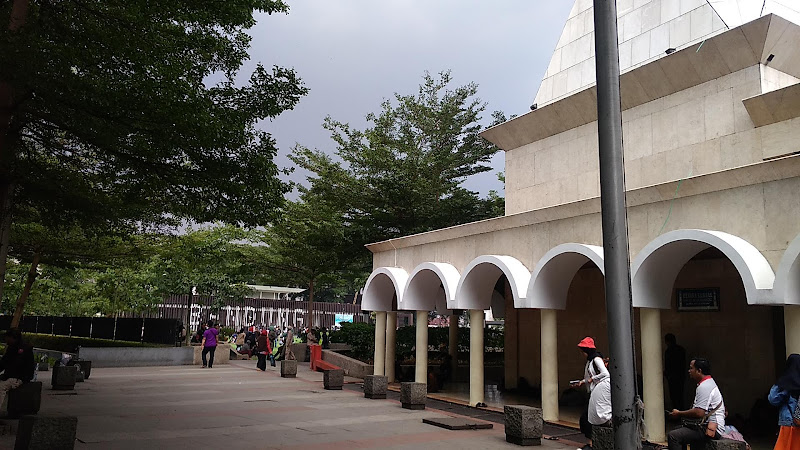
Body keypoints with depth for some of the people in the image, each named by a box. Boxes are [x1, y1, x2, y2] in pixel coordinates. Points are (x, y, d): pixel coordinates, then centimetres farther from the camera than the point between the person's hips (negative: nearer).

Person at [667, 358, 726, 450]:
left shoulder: (704, 387, -17)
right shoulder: (709, 383, 18)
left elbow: (699, 413, -24)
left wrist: (679, 414, -10)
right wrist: (681, 413, 12)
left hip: (711, 429, -11)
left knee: (673, 436, -22)